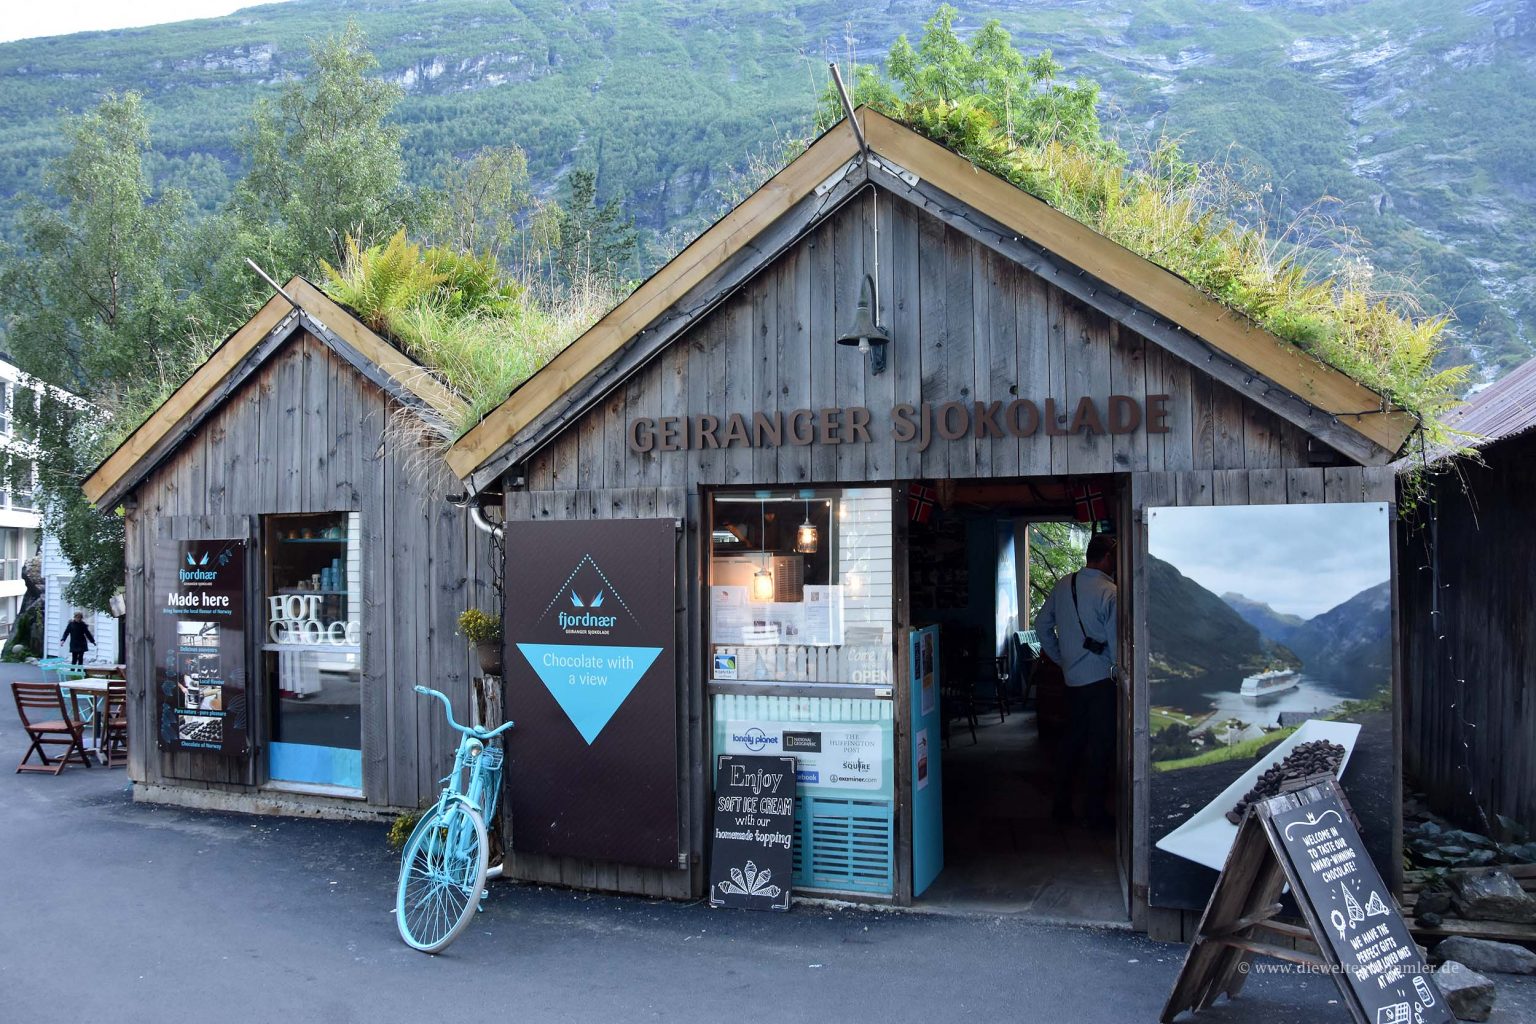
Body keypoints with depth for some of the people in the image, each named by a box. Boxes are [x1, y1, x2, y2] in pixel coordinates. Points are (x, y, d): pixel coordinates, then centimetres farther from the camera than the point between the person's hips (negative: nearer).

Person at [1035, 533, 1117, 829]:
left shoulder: (1062, 586, 4)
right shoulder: (1110, 592, -17)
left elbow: (1042, 625, 12)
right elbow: (1116, 641, -18)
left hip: (1072, 677, 6)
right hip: (1101, 678, -6)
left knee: (1072, 738, 17)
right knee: (1100, 744, 4)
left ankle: (1061, 805, 22)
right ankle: (1094, 812, 11)